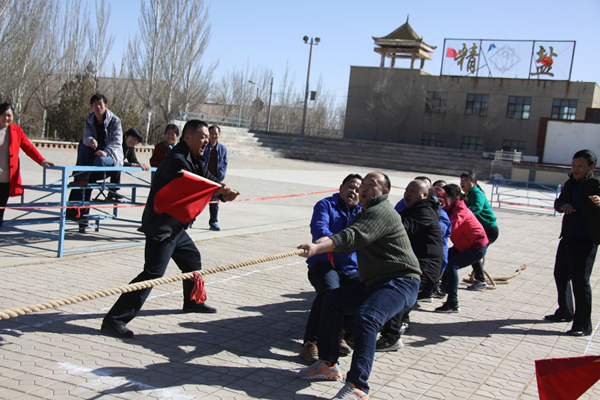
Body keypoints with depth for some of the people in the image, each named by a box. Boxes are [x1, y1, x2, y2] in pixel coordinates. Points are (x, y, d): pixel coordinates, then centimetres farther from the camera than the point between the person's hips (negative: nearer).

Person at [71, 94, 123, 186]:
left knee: (100, 160, -37)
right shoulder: (89, 120, 4)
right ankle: (81, 178, -19)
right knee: (83, 144, -21)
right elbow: (86, 136, -10)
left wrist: (105, 152, -34)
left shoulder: (114, 120, -11)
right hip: (97, 150, 5)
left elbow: (117, 141, -18)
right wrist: (90, 140, -36)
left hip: (113, 155, -5)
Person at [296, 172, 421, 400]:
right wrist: (327, 240, 4)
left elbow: (352, 238, -32)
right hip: (374, 282, 11)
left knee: (366, 316, -32)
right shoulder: (366, 213, 19)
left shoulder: (381, 212, -16)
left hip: (400, 282, -11)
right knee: (332, 300, 9)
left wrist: (318, 247, -43)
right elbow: (351, 239, 22)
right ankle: (328, 365, 12)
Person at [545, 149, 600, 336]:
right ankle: (565, 312, 38)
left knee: (580, 280, -9)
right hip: (568, 237, 8)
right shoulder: (571, 183, 11)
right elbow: (558, 202, 20)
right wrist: (563, 205, -2)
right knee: (560, 274, 18)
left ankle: (583, 325, -1)